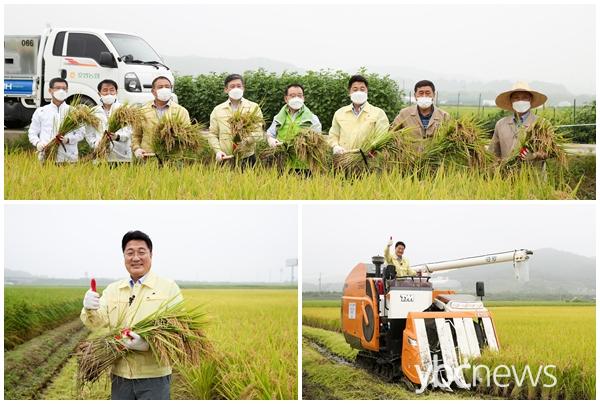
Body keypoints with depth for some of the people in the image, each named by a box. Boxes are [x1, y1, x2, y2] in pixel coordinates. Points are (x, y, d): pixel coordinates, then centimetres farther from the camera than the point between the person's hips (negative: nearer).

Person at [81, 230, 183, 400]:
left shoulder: (169, 288, -3)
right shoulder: (112, 289, 10)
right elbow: (98, 322, -3)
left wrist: (148, 344, -28)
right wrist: (90, 309, -27)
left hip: (153, 377, -4)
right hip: (120, 375, 4)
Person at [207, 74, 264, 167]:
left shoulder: (254, 107, 5)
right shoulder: (217, 110, 9)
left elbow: (259, 132, -2)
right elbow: (212, 134, 9)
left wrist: (244, 140, -19)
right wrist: (218, 151, -7)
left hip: (247, 160, -1)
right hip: (225, 159, 1)